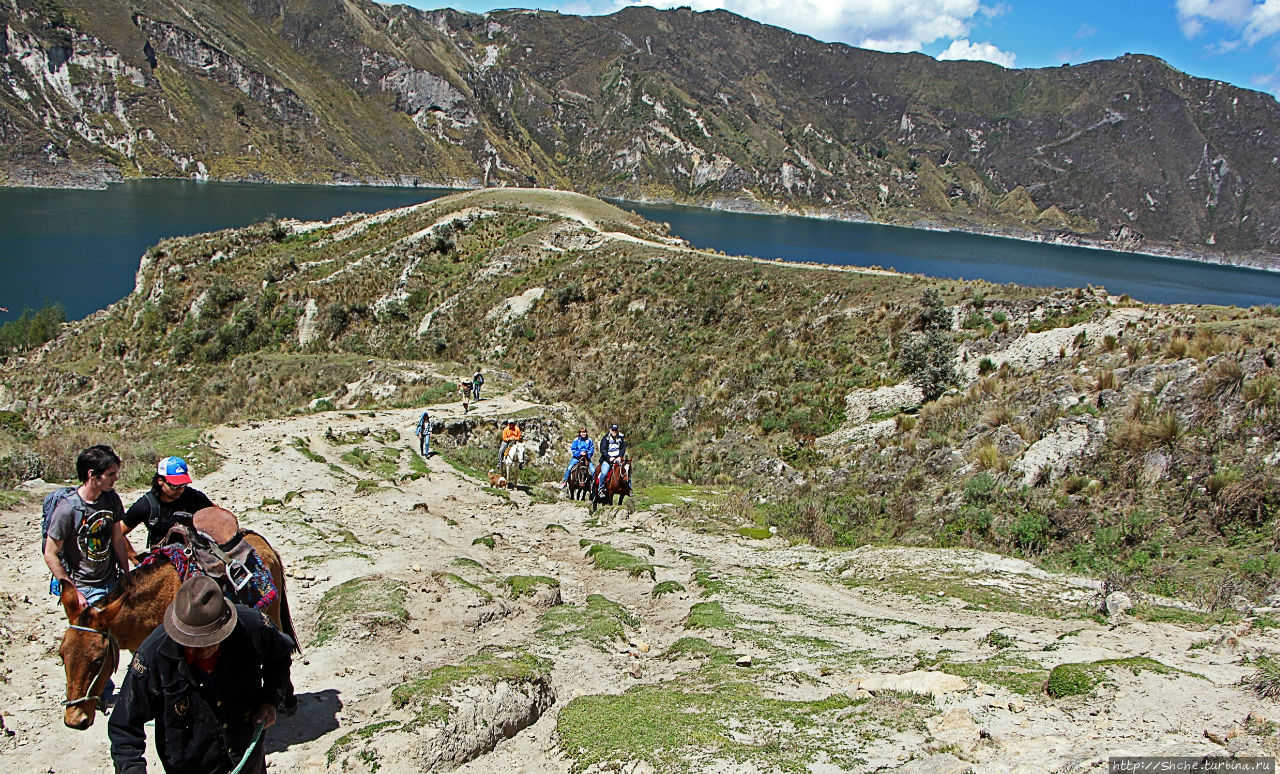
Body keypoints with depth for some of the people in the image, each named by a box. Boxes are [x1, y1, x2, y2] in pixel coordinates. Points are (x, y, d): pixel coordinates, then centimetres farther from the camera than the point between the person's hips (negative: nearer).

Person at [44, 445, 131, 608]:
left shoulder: (112, 499, 0)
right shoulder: (67, 509, -18)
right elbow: (50, 556, -12)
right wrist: (73, 593, -12)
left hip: (112, 582, 5)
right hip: (83, 589, -5)